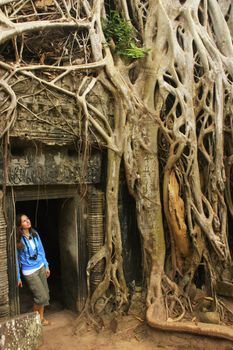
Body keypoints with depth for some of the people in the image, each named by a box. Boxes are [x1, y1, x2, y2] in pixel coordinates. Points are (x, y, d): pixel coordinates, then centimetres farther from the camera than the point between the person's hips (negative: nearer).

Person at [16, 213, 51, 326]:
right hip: (30, 272, -5)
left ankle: (41, 318, 30)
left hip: (41, 267, 5)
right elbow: (16, 259, -10)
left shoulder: (35, 234, -2)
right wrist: (18, 277, -6)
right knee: (42, 296, -2)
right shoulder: (18, 240, -17)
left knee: (45, 294, 10)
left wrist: (46, 266, 10)